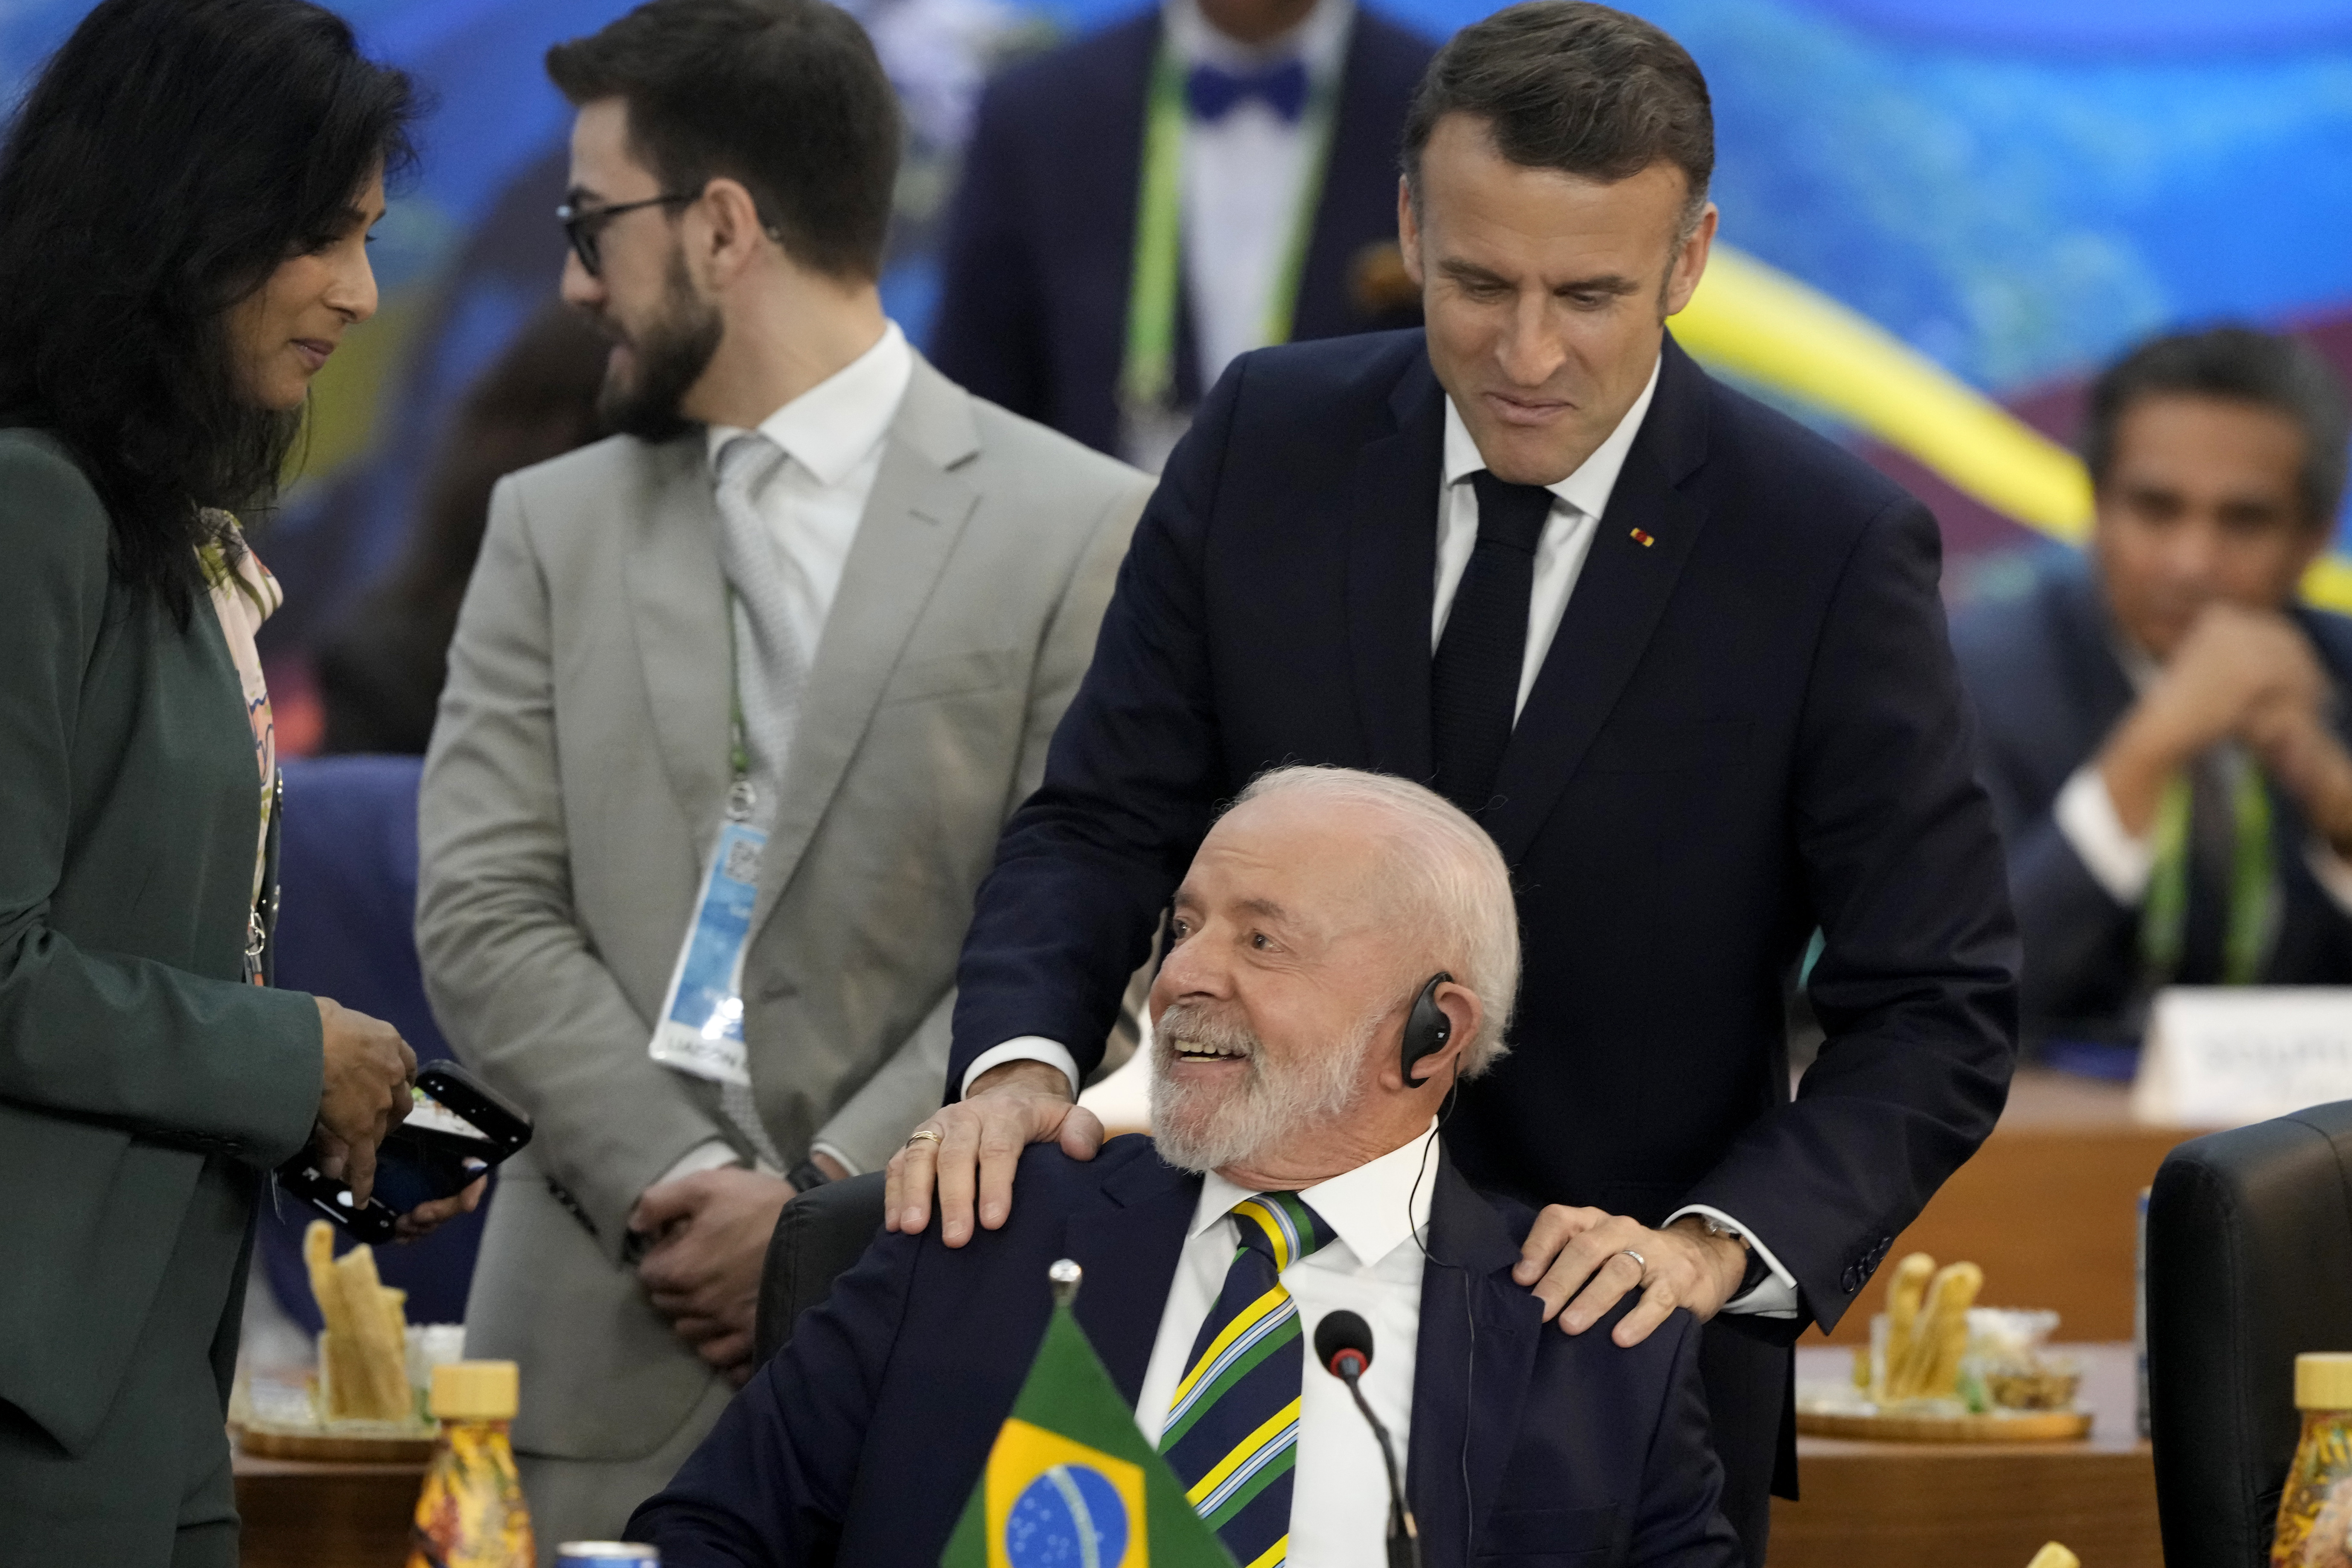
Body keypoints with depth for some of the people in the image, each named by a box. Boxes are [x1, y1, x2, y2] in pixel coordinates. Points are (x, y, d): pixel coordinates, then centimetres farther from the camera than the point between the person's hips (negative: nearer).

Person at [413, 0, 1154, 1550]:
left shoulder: (1087, 534, 1)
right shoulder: (555, 529, 13)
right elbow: (485, 916, 5)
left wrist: (827, 1211, -12)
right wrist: (684, 1182, -9)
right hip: (606, 1349, 3)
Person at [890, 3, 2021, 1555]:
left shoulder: (1835, 550, -13)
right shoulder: (1269, 440, -4)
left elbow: (1938, 1014, -11)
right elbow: (1104, 821, -1)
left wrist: (1722, 1246, -27)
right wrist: (1020, 1062, -21)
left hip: (1614, 1328, -2)